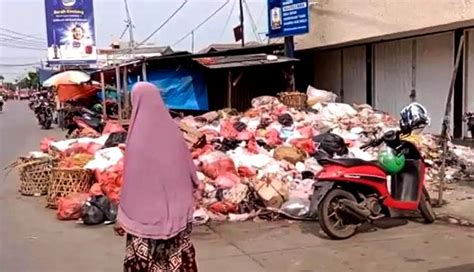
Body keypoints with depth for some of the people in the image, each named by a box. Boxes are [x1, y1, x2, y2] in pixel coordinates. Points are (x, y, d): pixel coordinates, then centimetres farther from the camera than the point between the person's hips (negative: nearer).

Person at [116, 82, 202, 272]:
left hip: (145, 213, -4)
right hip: (177, 211, 4)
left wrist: (123, 216, -4)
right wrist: (196, 188, 22)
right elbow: (187, 166, 6)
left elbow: (131, 181, -12)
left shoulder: (138, 136, -16)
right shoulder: (172, 129, -4)